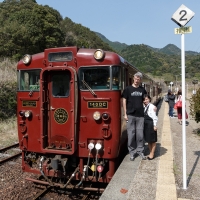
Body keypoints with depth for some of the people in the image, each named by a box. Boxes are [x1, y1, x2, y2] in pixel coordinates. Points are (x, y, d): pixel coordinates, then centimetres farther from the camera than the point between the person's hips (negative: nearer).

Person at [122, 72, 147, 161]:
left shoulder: (142, 89, 10)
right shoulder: (128, 89, 0)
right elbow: (124, 101, 1)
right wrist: (125, 114, -4)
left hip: (140, 115, 3)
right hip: (130, 115, -2)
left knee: (140, 134, 8)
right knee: (131, 134, 3)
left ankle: (140, 150, 22)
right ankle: (132, 152, 15)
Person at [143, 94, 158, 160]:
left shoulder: (152, 107, -13)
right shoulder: (144, 107, 8)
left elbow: (154, 117, -13)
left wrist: (155, 125, -13)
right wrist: (143, 124, 12)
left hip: (151, 124, -7)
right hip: (145, 124, 7)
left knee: (152, 140, 6)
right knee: (148, 139, 15)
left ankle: (152, 154, 17)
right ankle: (150, 153, 29)